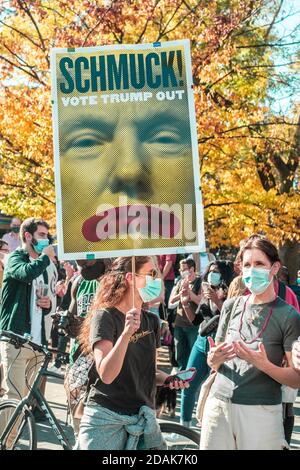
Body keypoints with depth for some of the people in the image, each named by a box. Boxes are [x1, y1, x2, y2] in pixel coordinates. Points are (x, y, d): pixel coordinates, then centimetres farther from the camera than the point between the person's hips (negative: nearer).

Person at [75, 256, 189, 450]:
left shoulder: (151, 321, 10)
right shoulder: (105, 316, -9)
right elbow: (106, 375, -21)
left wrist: (167, 379, 0)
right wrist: (126, 334, -32)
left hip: (143, 419, 6)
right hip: (107, 419, -5)